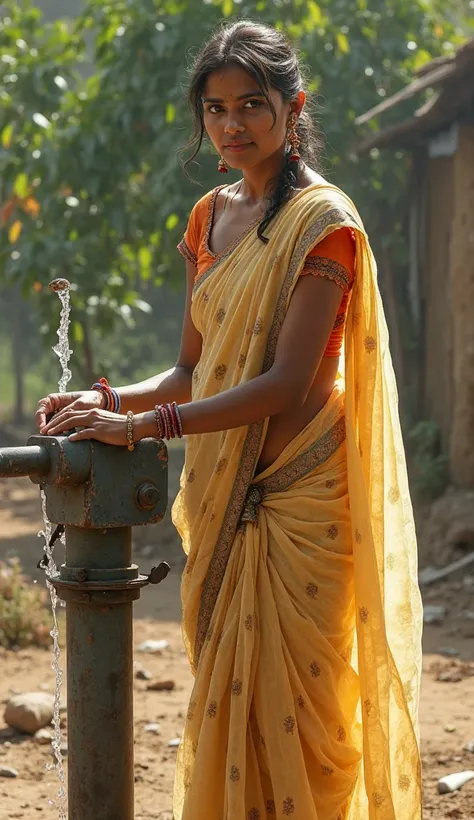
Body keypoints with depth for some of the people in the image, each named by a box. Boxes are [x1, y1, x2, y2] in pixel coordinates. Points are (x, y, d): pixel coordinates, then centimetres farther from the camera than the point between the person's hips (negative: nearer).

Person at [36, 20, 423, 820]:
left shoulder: (322, 220, -10)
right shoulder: (212, 217, 12)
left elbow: (287, 380, -19)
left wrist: (145, 426, -23)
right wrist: (110, 401, -3)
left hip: (295, 494, -7)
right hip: (222, 497, 7)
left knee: (289, 709, -3)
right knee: (226, 703, 11)